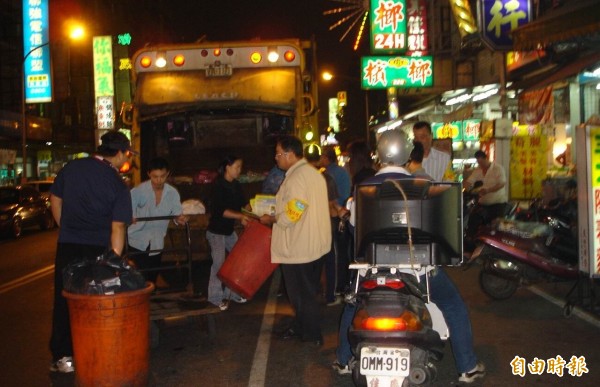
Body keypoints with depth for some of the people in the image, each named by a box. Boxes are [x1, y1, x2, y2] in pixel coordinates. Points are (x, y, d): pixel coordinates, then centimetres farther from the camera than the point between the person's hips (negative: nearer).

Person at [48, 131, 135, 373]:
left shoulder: (71, 168, 2)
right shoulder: (117, 184, -10)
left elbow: (55, 200, 13)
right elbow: (118, 228, -15)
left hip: (67, 245, 3)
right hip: (98, 248, -3)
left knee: (65, 301, 11)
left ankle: (62, 356, 17)